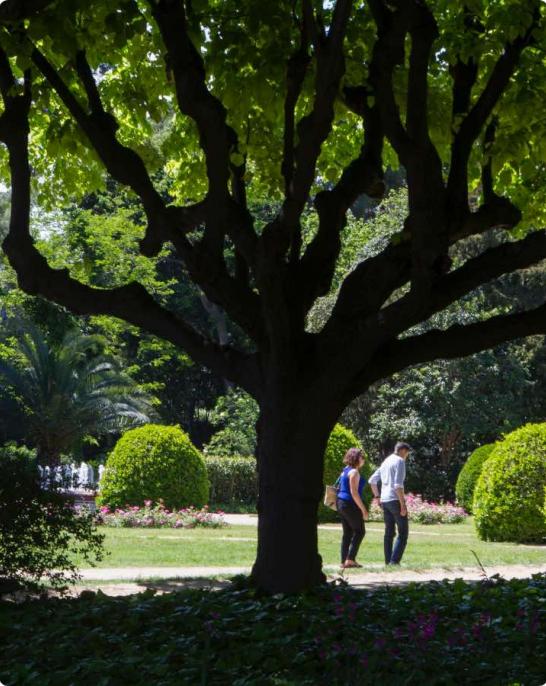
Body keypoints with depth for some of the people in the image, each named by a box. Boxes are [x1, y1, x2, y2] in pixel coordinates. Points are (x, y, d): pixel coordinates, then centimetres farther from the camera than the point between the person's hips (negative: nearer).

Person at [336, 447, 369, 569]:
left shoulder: (345, 471, 15)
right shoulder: (354, 472, -13)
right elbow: (354, 492, -19)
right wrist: (363, 509, -17)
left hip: (341, 503, 9)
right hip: (350, 504, -9)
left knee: (347, 533, 11)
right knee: (360, 531, -1)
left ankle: (344, 561, 9)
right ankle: (350, 559, -7)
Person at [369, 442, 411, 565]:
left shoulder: (385, 462, 16)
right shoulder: (400, 461, -9)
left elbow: (372, 480, 19)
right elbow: (398, 485, -18)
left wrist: (377, 497, 22)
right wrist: (403, 504, -18)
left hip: (385, 500, 8)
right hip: (395, 500, -8)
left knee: (389, 532, 11)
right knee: (403, 533, -4)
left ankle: (388, 562, 10)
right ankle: (394, 561, -14)